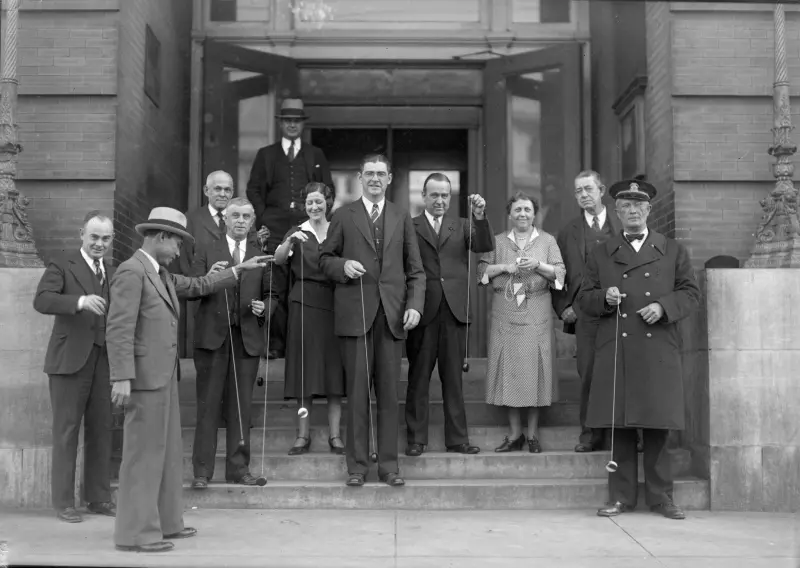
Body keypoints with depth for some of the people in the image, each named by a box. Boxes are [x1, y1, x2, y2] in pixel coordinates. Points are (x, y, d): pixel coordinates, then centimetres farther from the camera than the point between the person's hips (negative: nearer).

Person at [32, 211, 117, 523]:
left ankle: (99, 497, 19)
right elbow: (42, 300, -18)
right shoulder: (61, 266, -2)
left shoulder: (113, 273, 14)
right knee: (66, 430, 0)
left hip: (103, 360, 5)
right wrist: (80, 301, -33)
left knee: (101, 430, 9)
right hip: (70, 360, -5)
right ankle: (63, 501, 10)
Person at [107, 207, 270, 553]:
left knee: (167, 452, 15)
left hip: (164, 376, 10)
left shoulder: (161, 274, 15)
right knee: (143, 454, -3)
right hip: (145, 377, -10)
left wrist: (238, 270, 24)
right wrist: (122, 379, -24)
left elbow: (197, 286, 27)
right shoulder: (131, 272, -14)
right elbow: (118, 329, -19)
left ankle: (165, 522, 25)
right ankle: (135, 533, 5)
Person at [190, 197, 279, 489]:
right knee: (208, 405, 0)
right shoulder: (207, 251, 8)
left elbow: (271, 295, 14)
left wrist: (264, 308, -7)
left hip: (247, 338, 2)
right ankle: (202, 470, 6)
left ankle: (238, 467, 15)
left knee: (241, 405, 6)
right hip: (213, 336, -1)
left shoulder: (262, 255, 12)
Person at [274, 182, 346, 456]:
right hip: (304, 303, -1)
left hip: (334, 303, 1)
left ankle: (335, 435, 6)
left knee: (335, 369, 1)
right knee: (304, 370, 0)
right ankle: (303, 435, 5)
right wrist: (289, 243, -32)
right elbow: (278, 259, -13)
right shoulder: (298, 232, 5)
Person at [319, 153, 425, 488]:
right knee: (357, 391, 1)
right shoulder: (343, 216, 8)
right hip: (355, 313, -1)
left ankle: (389, 465, 12)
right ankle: (357, 465, 10)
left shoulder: (402, 219, 13)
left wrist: (415, 305, -3)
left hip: (392, 315, 2)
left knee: (389, 392, 3)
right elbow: (325, 259, 11)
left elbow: (415, 270, 11)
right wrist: (343, 266, -11)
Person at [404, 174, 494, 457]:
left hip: (454, 310, 2)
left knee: (453, 378, 9)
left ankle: (457, 438, 16)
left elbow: (485, 247, -3)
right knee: (418, 378, 5)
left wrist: (480, 217, -17)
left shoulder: (461, 226, 13)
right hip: (422, 311, -2)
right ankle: (416, 439, 14)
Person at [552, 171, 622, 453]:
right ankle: (591, 433, 8)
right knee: (588, 374, -1)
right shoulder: (568, 232, 12)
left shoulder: (623, 226, 9)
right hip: (585, 312, 1)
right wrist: (563, 307, 1)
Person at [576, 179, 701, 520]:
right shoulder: (601, 255, 13)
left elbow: (690, 293, 9)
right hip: (615, 354, 1)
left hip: (658, 353, 0)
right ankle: (621, 496, 11)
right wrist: (605, 298, -8)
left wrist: (663, 306, -10)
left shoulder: (673, 251, 12)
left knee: (658, 427, 2)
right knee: (620, 427, 2)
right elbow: (584, 300, 12)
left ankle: (660, 497, 14)